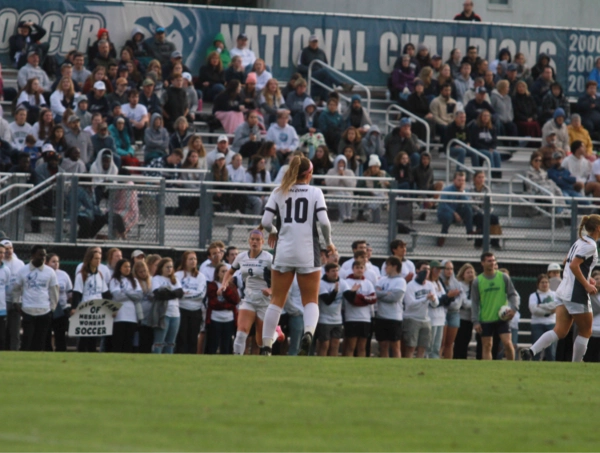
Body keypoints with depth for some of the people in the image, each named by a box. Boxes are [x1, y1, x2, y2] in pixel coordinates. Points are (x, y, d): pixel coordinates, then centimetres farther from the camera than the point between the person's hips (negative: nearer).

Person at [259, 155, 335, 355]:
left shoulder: (279, 192, 5)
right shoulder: (315, 192, 0)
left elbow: (265, 221, -1)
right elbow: (324, 221, -10)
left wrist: (273, 232, 20)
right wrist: (329, 242, 7)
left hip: (283, 251, 2)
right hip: (308, 253, -2)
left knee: (277, 300, 10)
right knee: (311, 300, 6)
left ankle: (266, 345, 6)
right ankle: (308, 332, -23)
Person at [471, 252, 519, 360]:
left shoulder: (503, 277, 3)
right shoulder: (477, 281, 3)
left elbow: (513, 294, 5)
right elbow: (474, 303, 4)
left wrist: (513, 308, -13)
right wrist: (475, 321, -4)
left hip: (502, 318, -1)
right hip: (485, 320, 1)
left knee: (508, 343, -11)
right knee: (487, 346, 2)